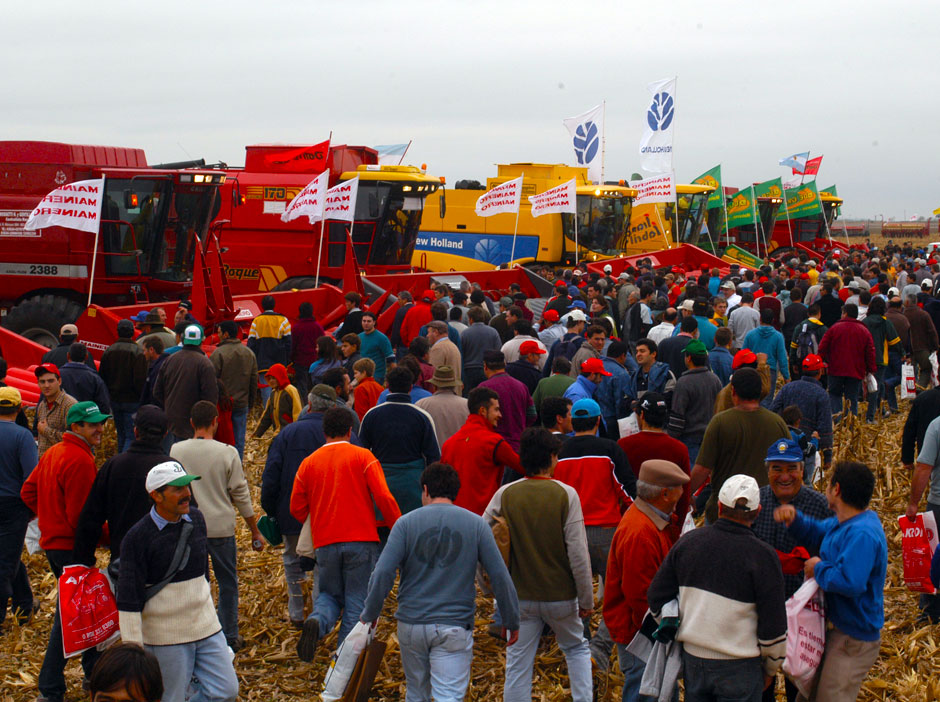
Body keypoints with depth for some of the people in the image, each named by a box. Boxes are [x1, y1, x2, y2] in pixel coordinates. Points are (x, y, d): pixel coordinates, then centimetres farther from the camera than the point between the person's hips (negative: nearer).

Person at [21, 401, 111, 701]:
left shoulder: (53, 453, 11)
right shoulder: (80, 460, -21)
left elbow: (28, 492, 17)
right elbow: (80, 516, -22)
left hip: (52, 540, 10)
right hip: (70, 546, -10)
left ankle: (94, 672, 33)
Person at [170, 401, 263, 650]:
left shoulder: (176, 451, -5)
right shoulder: (227, 453, -10)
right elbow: (241, 495, -5)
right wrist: (255, 531, 5)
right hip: (221, 527, -2)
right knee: (227, 583, 12)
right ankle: (229, 638, 19)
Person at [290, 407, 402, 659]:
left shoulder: (309, 463, 8)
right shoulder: (362, 457, -1)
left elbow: (296, 509, 10)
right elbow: (384, 498, -11)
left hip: (325, 543, 3)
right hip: (361, 541, -3)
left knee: (330, 595, 19)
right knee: (357, 603, 6)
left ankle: (317, 622, -13)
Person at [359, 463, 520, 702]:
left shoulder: (406, 523, -2)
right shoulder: (476, 525, 0)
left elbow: (382, 574, -9)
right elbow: (500, 577, 0)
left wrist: (369, 614, 4)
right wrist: (512, 621, 10)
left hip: (410, 625, 1)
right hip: (454, 628, -1)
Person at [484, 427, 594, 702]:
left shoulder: (505, 494, -5)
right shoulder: (566, 494, -12)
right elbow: (578, 553, -13)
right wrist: (586, 599, -4)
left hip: (520, 596, 1)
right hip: (561, 595, -1)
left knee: (517, 664, 8)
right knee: (577, 648, 23)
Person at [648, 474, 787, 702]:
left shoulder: (688, 541, -2)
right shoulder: (763, 557, -14)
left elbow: (656, 597, 5)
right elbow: (773, 627, -10)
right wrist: (770, 669, 6)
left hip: (693, 659, 4)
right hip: (739, 667, -4)